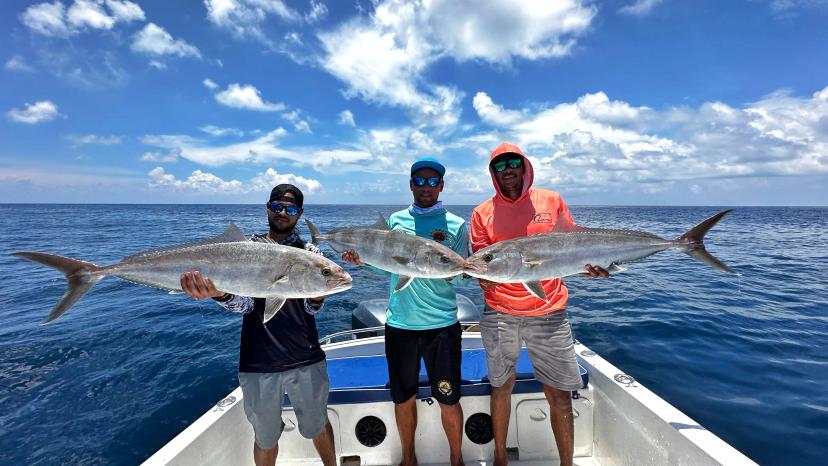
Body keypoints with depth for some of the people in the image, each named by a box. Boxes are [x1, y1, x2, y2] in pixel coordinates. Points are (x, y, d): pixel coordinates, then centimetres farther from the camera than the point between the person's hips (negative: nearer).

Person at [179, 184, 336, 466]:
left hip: (306, 360, 0)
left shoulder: (309, 252, 2)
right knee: (265, 436, 18)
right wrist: (219, 293, -32)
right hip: (258, 364, 0)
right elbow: (243, 303, -10)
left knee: (317, 426, 18)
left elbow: (312, 307, -7)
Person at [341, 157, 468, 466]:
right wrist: (363, 260, -7)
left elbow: (462, 277, -4)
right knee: (403, 398, 17)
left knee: (448, 399, 8)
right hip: (399, 324, 3)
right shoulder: (396, 220, 7)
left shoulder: (456, 225, -1)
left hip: (441, 324, -2)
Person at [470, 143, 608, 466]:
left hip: (549, 313, 0)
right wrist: (483, 279, -19)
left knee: (559, 395, 7)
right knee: (501, 388, 15)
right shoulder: (483, 212, 4)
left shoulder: (552, 201, 5)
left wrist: (589, 266, -10)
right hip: (499, 315, 1)